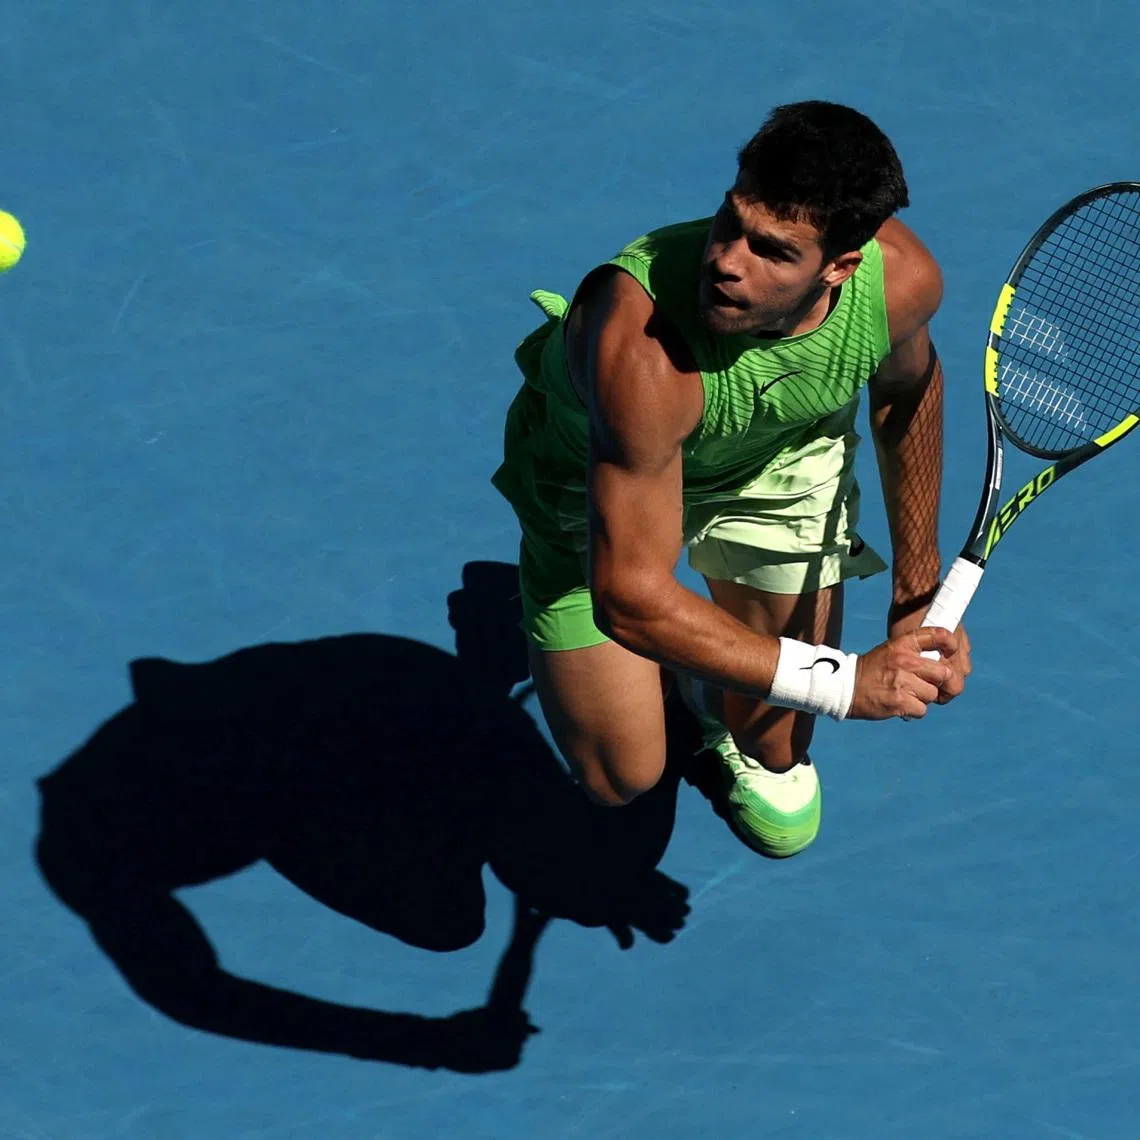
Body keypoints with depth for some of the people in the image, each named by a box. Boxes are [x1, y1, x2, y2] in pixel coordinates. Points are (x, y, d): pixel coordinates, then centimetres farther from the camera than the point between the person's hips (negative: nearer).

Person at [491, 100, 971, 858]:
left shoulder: (902, 278, -32)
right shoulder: (642, 347, -49)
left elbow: (906, 386, -3)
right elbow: (633, 599, -42)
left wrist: (918, 588, 2)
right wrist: (842, 684, -41)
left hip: (781, 457, 3)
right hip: (597, 480, -3)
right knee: (621, 776, 0)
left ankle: (768, 761, 45)